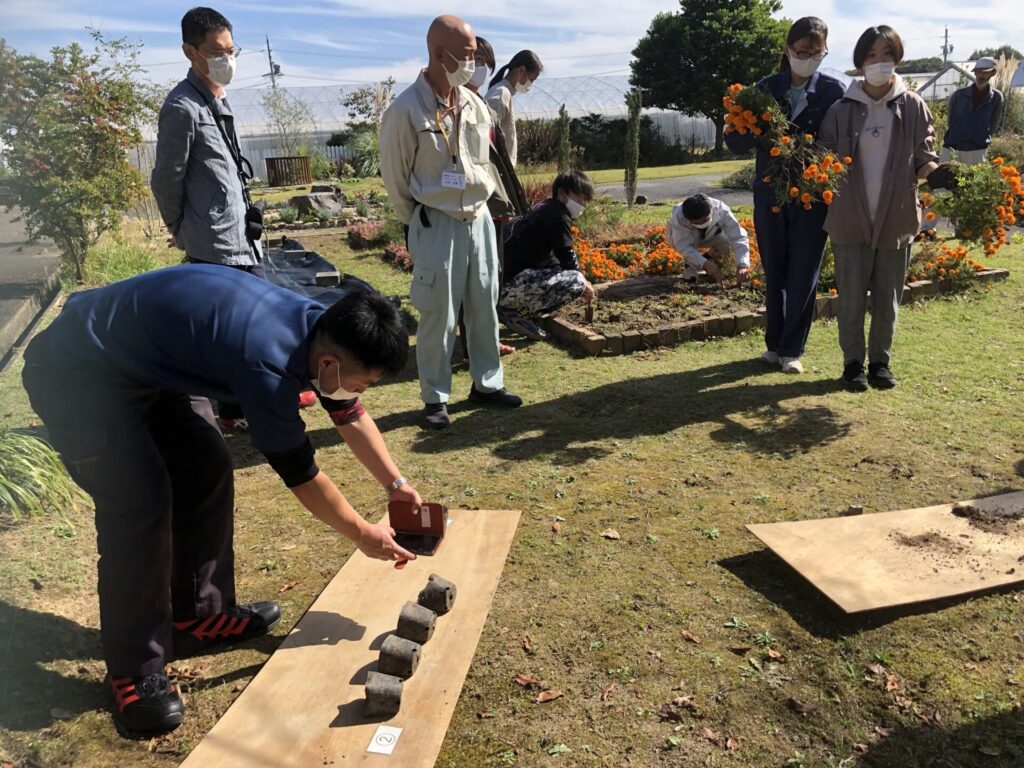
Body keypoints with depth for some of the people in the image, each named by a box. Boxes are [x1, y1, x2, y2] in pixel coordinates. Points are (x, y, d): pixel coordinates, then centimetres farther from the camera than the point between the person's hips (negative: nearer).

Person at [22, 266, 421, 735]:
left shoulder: (321, 328, -9)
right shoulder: (268, 362, -35)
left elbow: (350, 414, 8)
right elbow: (298, 470, -22)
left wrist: (396, 484, 10)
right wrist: (361, 534, -8)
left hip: (141, 365, 9)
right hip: (78, 374, -9)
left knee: (206, 469, 7)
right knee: (140, 503, -15)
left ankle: (197, 615, 21)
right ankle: (134, 673, 0)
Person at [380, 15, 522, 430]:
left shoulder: (475, 105, 4)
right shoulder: (406, 111, -14)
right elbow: (394, 178, -6)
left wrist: (478, 206, 15)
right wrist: (420, 223, 2)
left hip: (479, 219, 6)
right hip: (436, 225, -6)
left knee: (485, 307, 12)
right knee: (438, 316, 1)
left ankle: (487, 383, 28)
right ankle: (435, 398, 16)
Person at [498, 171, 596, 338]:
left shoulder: (546, 210, 21)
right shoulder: (559, 217, -9)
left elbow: (562, 255, 28)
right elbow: (568, 258, -6)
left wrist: (581, 280, 21)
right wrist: (584, 285, 11)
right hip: (508, 284, -10)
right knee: (576, 282, -15)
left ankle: (511, 307, 13)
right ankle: (515, 314, -10)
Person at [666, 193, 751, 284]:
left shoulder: (722, 211, -35)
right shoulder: (678, 216, -40)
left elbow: (738, 239, -41)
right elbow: (683, 247, -46)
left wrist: (742, 265, -55)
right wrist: (705, 263, -59)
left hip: (709, 237, 3)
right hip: (683, 238, -3)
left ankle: (709, 257, 5)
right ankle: (690, 265, -12)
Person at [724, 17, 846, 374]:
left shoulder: (835, 90, -2)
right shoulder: (766, 87, 3)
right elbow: (735, 140, 0)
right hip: (770, 194, 2)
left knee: (803, 276, 3)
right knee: (774, 274, 10)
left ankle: (792, 349, 15)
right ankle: (774, 343, 24)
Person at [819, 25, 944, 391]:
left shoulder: (913, 107, 1)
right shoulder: (842, 109, -1)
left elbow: (922, 158, 4)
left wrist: (934, 172, -17)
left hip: (896, 218, 1)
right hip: (851, 219, -1)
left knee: (888, 298, 9)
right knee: (851, 297, 4)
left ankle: (880, 361, 25)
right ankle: (853, 362, 19)